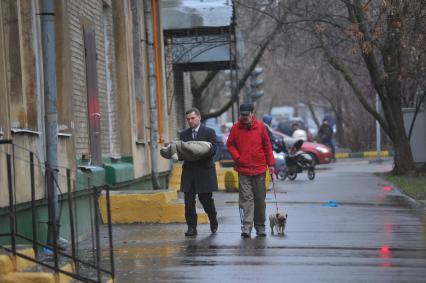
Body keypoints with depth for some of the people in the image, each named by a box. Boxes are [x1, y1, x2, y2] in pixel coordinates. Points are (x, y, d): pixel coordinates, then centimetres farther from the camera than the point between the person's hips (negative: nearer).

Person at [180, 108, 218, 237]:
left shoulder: (209, 132, 1)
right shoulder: (184, 134, 14)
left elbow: (213, 149, -10)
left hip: (205, 171, -3)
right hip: (189, 171, 4)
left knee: (206, 199, 3)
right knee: (189, 201, -1)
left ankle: (213, 221, 28)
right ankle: (191, 227, 3)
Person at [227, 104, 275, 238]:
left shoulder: (260, 127, 0)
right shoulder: (236, 128, -1)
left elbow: (267, 146, 6)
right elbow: (230, 144, 8)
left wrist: (271, 164, 4)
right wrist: (237, 157, -7)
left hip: (259, 169, 1)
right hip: (243, 170, -1)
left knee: (260, 200, 9)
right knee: (246, 198, -8)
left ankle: (260, 227, 21)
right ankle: (246, 227, -11)